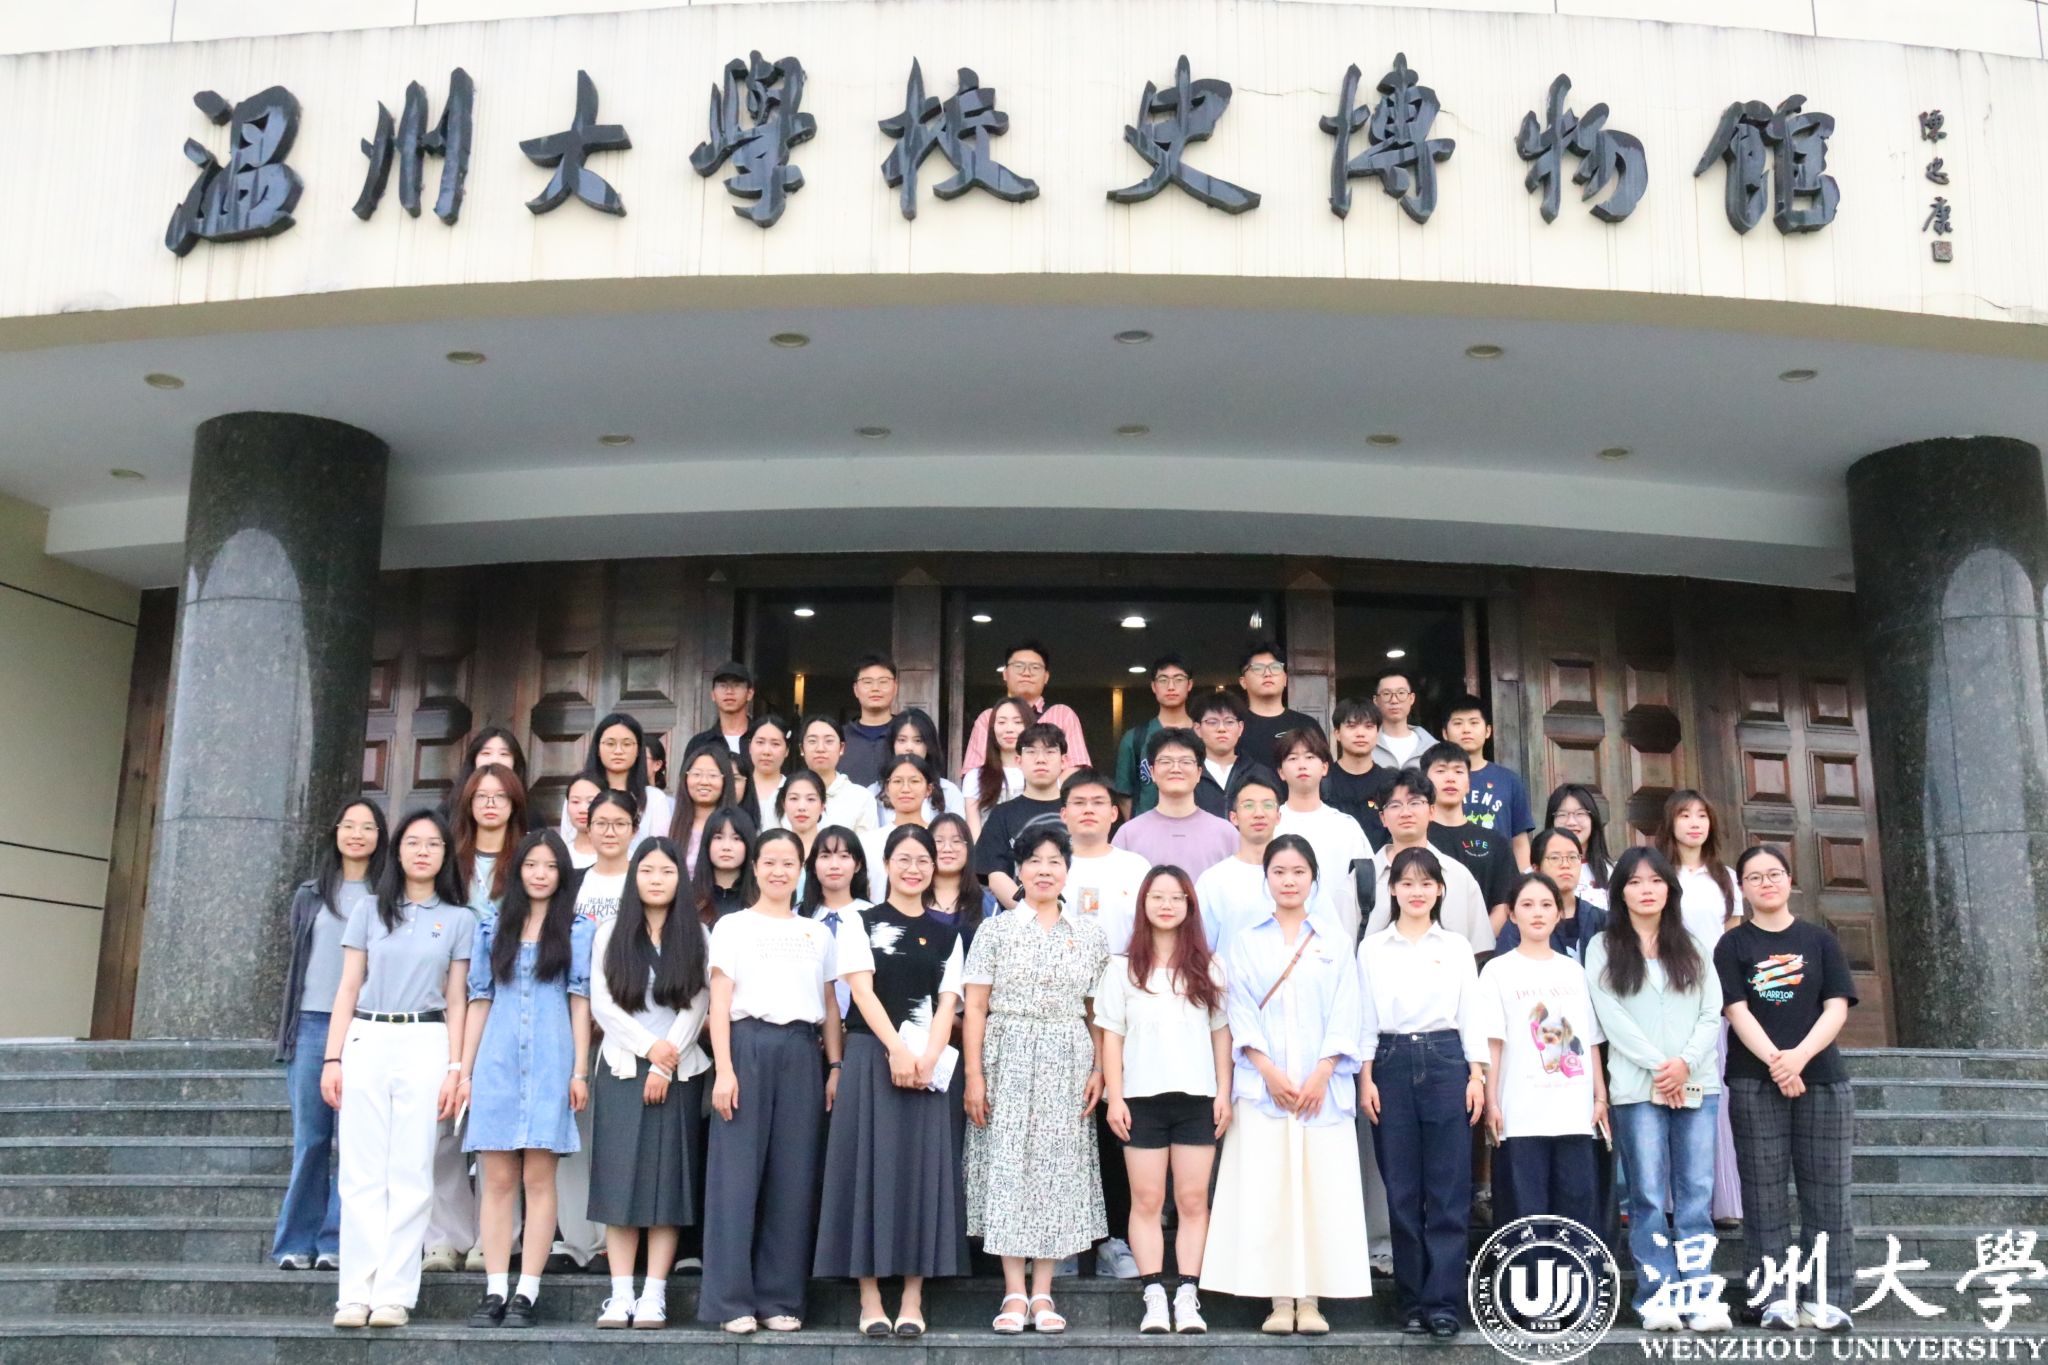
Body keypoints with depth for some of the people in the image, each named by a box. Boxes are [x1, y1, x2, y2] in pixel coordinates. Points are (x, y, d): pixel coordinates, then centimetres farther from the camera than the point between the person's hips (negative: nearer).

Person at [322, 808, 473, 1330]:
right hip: (366, 1041, 1)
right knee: (362, 1172, -2)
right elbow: (348, 988, 10)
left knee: (410, 1173, -3)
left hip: (425, 1045, -1)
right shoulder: (370, 911, 12)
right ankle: (356, 1292, 0)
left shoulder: (458, 919, 10)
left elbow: (456, 1002, 8)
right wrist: (332, 1058, 2)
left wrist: (454, 1068, -1)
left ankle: (394, 1293, 0)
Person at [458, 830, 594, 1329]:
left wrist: (580, 1070, -3)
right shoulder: (492, 926, 12)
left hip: (550, 1063, -2)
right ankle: (495, 1292, 4)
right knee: (498, 1180, 1)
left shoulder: (577, 929, 6)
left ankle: (526, 1294, -1)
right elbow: (479, 1000, 11)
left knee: (538, 1178, -3)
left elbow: (580, 1001, 3)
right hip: (497, 1063, 2)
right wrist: (465, 1071, 7)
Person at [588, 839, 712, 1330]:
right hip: (623, 1067, 1)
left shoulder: (696, 936, 6)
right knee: (620, 1180, -3)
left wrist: (666, 1065, -10)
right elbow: (602, 1004, 0)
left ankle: (654, 1297, -2)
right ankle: (620, 1295, -1)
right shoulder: (610, 935, 9)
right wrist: (649, 1045, -10)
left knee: (668, 1181, -2)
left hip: (679, 1072, 0)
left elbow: (697, 1007, -1)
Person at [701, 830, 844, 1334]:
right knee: (738, 1173, -5)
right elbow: (719, 1003, 1)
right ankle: (733, 1300, 1)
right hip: (748, 1046, -3)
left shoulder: (818, 934, 16)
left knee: (794, 1177, 1)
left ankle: (781, 1299, 9)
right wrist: (724, 1070, -9)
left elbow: (829, 1008, 15)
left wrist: (835, 1067, 4)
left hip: (801, 1053, 3)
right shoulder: (733, 927, 7)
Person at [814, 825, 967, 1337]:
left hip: (928, 1062, 2)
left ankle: (913, 1303, 3)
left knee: (921, 1170, 0)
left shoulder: (946, 935, 13)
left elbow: (947, 1004, 4)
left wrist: (928, 1058, -12)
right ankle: (870, 1303, 1)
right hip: (871, 1055, -2)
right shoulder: (861, 923, 5)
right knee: (871, 1166, -3)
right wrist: (896, 1050, -17)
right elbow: (863, 990, -6)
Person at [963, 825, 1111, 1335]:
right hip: (1008, 1059, -2)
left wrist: (1098, 1070, 1)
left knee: (1058, 1168, 2)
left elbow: (1098, 1011, 11)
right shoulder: (995, 929, 4)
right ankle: (1014, 1293, 3)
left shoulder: (1089, 934, 10)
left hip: (1067, 1063, 2)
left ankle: (1043, 1293, 8)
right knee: (1007, 1166, -3)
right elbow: (975, 1007, 0)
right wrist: (973, 1074, -7)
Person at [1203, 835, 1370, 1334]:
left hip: (1323, 1088, 1)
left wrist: (1321, 1075, -9)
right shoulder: (1246, 942, 9)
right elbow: (1241, 1015, 2)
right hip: (1262, 1084, 0)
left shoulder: (1335, 946, 10)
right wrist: (1270, 1073, -9)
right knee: (1265, 1190, -3)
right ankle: (1279, 1301, 3)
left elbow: (1345, 1018, 4)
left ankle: (1311, 1301, 4)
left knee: (1321, 1187, -2)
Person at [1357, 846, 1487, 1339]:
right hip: (1392, 1063, 0)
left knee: (1448, 1190, -3)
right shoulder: (1372, 948, 8)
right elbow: (1366, 1017, 6)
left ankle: (1443, 1302, 0)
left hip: (1446, 1061, 0)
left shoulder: (1456, 947, 8)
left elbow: (1471, 1013, 7)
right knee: (1402, 1191, 2)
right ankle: (1413, 1303, 10)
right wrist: (1366, 1077, -1)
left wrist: (1476, 1075, 0)